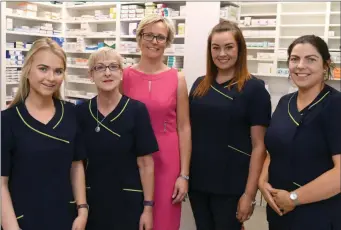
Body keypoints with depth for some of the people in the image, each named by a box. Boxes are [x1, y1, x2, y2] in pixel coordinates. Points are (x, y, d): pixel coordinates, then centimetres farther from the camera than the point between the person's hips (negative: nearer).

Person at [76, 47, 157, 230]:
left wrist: (148, 207, -7)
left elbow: (146, 163, -8)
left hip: (127, 202, -2)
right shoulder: (81, 112, -2)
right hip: (91, 201, 3)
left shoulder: (136, 110, -11)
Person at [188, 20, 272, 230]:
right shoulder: (199, 85, 5)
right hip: (197, 182, 4)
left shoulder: (254, 88, -9)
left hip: (231, 186, -4)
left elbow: (259, 145, -10)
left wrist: (249, 193, -13)